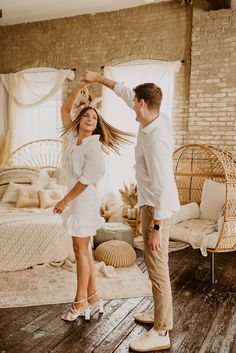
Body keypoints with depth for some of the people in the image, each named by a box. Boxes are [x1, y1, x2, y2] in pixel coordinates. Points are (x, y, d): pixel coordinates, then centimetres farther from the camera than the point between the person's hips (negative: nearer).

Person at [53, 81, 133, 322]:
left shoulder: (94, 146, -14)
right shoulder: (73, 137, 7)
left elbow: (88, 178, -19)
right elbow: (65, 109, 14)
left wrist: (64, 201, -16)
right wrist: (79, 88, 5)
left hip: (83, 199, -8)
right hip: (75, 198, 8)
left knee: (81, 250, 0)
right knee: (83, 249, 13)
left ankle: (81, 302, 13)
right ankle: (92, 296, 25)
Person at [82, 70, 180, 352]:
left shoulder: (156, 140, -27)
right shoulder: (154, 118, 1)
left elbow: (163, 186, -28)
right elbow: (126, 93, 16)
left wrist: (157, 227, -25)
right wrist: (99, 78, 22)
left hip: (157, 207, -10)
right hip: (150, 203, 10)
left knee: (157, 267, -2)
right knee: (153, 263, 20)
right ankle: (160, 312, 36)